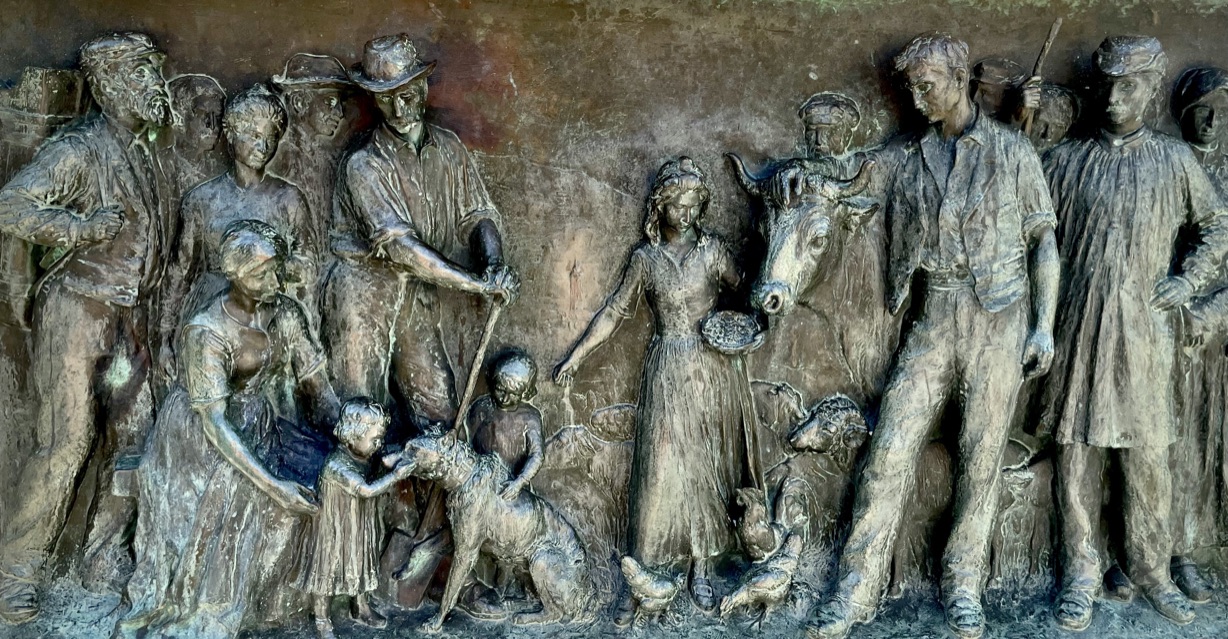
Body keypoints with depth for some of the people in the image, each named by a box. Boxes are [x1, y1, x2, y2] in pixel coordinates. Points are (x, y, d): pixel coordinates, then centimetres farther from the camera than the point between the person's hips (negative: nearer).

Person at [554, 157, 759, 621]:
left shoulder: (713, 250, 1)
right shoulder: (644, 257, 1)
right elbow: (615, 311, 5)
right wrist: (576, 355, 3)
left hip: (711, 369, 1)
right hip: (667, 372, 0)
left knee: (707, 465, 6)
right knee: (661, 466, -1)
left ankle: (701, 569, 18)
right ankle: (645, 576, 7)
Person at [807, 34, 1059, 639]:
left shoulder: (1012, 150, 3)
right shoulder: (910, 159, 10)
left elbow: (1043, 240, 3)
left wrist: (1044, 324, -4)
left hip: (1000, 318, -2)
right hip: (933, 319, 2)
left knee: (982, 456, 4)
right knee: (891, 447, -6)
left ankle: (963, 584, 18)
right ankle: (858, 588, 0)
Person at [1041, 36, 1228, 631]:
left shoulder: (1174, 159, 7)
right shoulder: (1066, 159, 6)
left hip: (1144, 330, 0)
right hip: (1078, 328, 0)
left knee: (1149, 455, 5)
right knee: (1076, 453, 3)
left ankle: (1151, 570, 20)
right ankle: (1081, 571, 14)